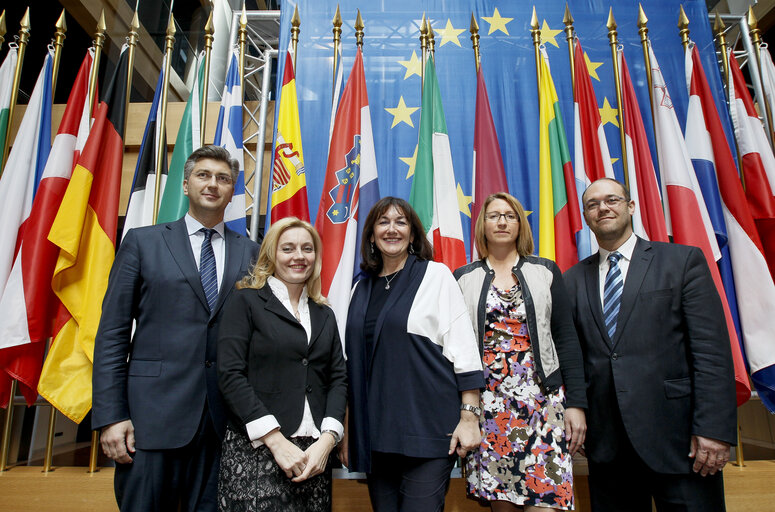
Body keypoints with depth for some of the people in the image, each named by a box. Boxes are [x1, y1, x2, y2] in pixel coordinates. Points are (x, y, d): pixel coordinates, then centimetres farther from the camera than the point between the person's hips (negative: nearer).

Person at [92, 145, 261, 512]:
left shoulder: (249, 252, 8)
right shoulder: (142, 242, 5)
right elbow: (112, 333, 1)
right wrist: (110, 416, -6)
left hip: (225, 415, 2)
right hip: (154, 412, -1)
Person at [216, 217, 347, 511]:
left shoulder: (324, 315, 13)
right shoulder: (246, 301, 0)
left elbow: (338, 379, 8)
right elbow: (231, 374, -9)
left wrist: (327, 441, -6)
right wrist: (277, 441, -13)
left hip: (314, 454, 4)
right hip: (256, 452, -4)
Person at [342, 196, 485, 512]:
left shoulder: (435, 275, 0)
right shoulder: (362, 289, 12)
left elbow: (463, 347, -5)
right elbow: (353, 363, 15)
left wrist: (469, 417, -10)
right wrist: (348, 432, 15)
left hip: (428, 428, -4)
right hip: (374, 433, 5)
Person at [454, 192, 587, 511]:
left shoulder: (546, 271, 8)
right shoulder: (463, 279, 7)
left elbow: (566, 340, 5)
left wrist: (576, 403, -2)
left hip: (542, 400, 0)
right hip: (487, 403, 0)